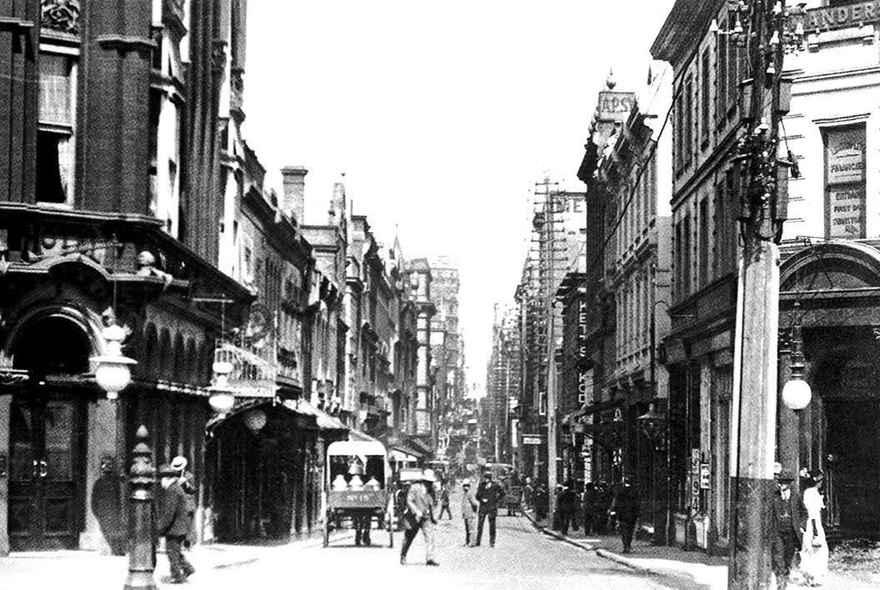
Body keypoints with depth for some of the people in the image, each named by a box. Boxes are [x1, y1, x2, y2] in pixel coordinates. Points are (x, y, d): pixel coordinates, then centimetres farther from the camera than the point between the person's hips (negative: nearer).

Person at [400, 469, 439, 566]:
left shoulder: (431, 490, 7)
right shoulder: (415, 487, -12)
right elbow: (409, 501, -17)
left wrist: (433, 517, 19)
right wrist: (416, 511, -28)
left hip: (426, 518, 4)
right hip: (413, 517, -4)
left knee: (430, 536, -13)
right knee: (408, 538, 8)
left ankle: (429, 558, -16)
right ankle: (403, 557, 28)